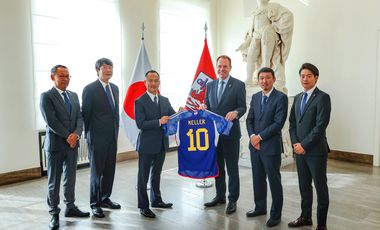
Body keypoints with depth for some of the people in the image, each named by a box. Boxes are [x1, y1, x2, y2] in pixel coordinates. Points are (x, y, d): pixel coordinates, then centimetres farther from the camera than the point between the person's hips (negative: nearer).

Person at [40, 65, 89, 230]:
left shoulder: (73, 96, 12)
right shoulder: (46, 96, -6)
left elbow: (79, 117, 6)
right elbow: (51, 121, -15)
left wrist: (76, 133, -11)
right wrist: (68, 136, -14)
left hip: (72, 143, 5)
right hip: (56, 144, -5)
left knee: (71, 178, 13)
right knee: (54, 181, 5)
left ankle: (70, 207, 26)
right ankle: (54, 213, 17)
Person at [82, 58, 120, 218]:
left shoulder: (115, 88, 11)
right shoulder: (90, 89, -9)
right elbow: (85, 114, -7)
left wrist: (116, 131, 12)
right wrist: (89, 135, -4)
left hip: (112, 137, 6)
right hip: (97, 138, -6)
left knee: (110, 170, 12)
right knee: (97, 171, 4)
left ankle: (105, 199, 28)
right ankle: (95, 203, 18)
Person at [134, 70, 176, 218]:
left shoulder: (165, 100, 8)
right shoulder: (140, 102, -10)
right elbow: (140, 124, -18)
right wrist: (159, 122, -25)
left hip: (161, 144, 6)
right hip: (146, 145, -6)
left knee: (156, 174, 21)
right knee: (143, 176, 7)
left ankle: (156, 200, 37)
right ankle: (143, 206, 20)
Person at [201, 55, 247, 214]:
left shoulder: (238, 85, -4)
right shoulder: (210, 85, 11)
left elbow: (243, 107, -7)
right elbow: (207, 106, 13)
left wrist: (235, 112, -28)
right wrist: (203, 108, -9)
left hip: (230, 133, -5)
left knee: (232, 167, 4)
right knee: (217, 166, 15)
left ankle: (232, 200, 17)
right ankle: (220, 196, 31)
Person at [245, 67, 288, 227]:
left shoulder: (281, 98, -8)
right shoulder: (255, 97, 11)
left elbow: (278, 123, -15)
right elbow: (249, 119, 9)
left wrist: (260, 137, -14)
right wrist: (252, 136, -8)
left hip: (271, 146, -6)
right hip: (255, 145, 6)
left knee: (274, 181, 5)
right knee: (258, 179, 16)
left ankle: (276, 214, 19)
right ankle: (260, 207, 33)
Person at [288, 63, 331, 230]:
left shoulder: (323, 97, -9)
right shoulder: (298, 98, 12)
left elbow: (321, 126, -17)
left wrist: (304, 145, -16)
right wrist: (295, 143, -2)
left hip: (316, 150, -6)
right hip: (299, 149, 6)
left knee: (320, 187, 5)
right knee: (304, 186, 15)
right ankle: (306, 217, 29)